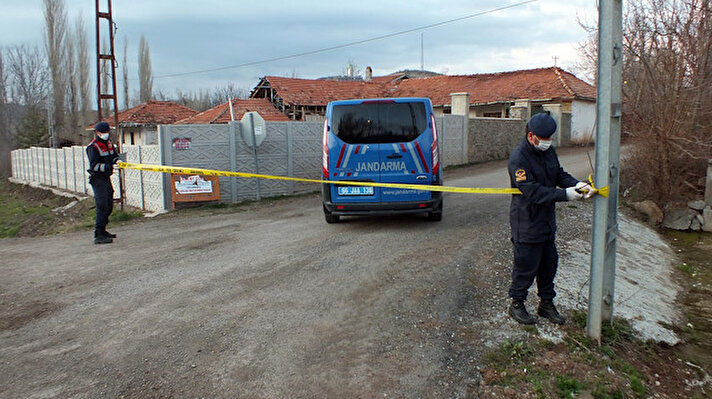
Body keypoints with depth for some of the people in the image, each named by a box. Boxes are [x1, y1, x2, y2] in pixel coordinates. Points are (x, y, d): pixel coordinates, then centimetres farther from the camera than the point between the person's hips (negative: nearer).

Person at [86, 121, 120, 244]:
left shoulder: (109, 143, 13)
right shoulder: (93, 147, -12)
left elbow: (115, 155, 21)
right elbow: (94, 165, -20)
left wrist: (116, 160, -2)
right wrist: (108, 167, -33)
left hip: (106, 178, 9)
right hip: (98, 179, -9)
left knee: (109, 206, 15)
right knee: (102, 206, -15)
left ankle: (102, 230, 29)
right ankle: (98, 235, -14)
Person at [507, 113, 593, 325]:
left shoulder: (548, 151, 5)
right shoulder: (519, 158, -22)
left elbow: (560, 174, 9)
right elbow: (532, 192, -27)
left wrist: (577, 184, -11)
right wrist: (565, 194, -29)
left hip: (547, 220, 9)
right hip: (527, 222, -8)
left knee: (549, 262, 17)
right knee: (526, 265, 2)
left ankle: (546, 303, 32)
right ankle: (517, 304, 20)